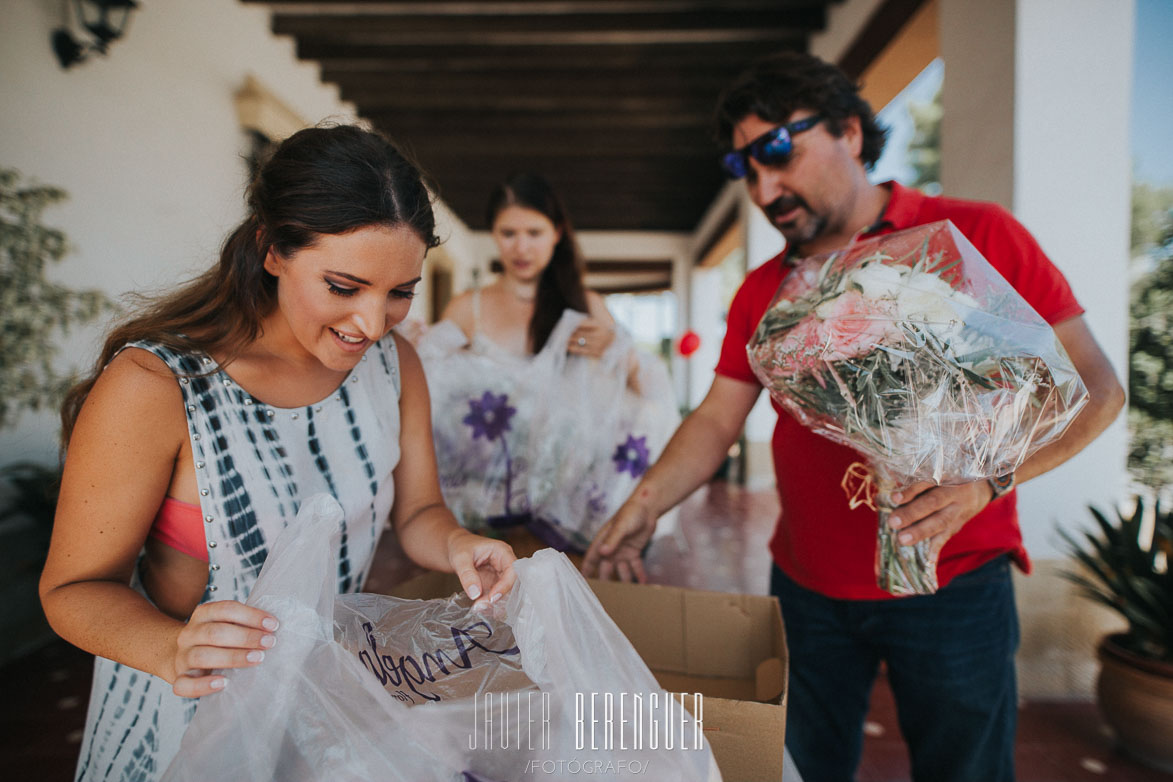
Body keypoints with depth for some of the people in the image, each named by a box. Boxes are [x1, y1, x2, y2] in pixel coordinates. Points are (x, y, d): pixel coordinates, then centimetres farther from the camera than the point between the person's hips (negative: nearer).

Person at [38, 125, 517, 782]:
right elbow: (74, 587, -17)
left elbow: (417, 510, -1)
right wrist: (174, 650, -36)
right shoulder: (152, 386, -26)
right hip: (191, 715, -4)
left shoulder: (393, 364, -11)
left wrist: (455, 544, -23)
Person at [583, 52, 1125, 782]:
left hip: (953, 584, -3)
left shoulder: (975, 236, -7)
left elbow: (1092, 385, -9)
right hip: (808, 585, 4)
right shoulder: (762, 292, 7)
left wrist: (986, 478, -25)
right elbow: (718, 419, 4)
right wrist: (646, 503, -12)